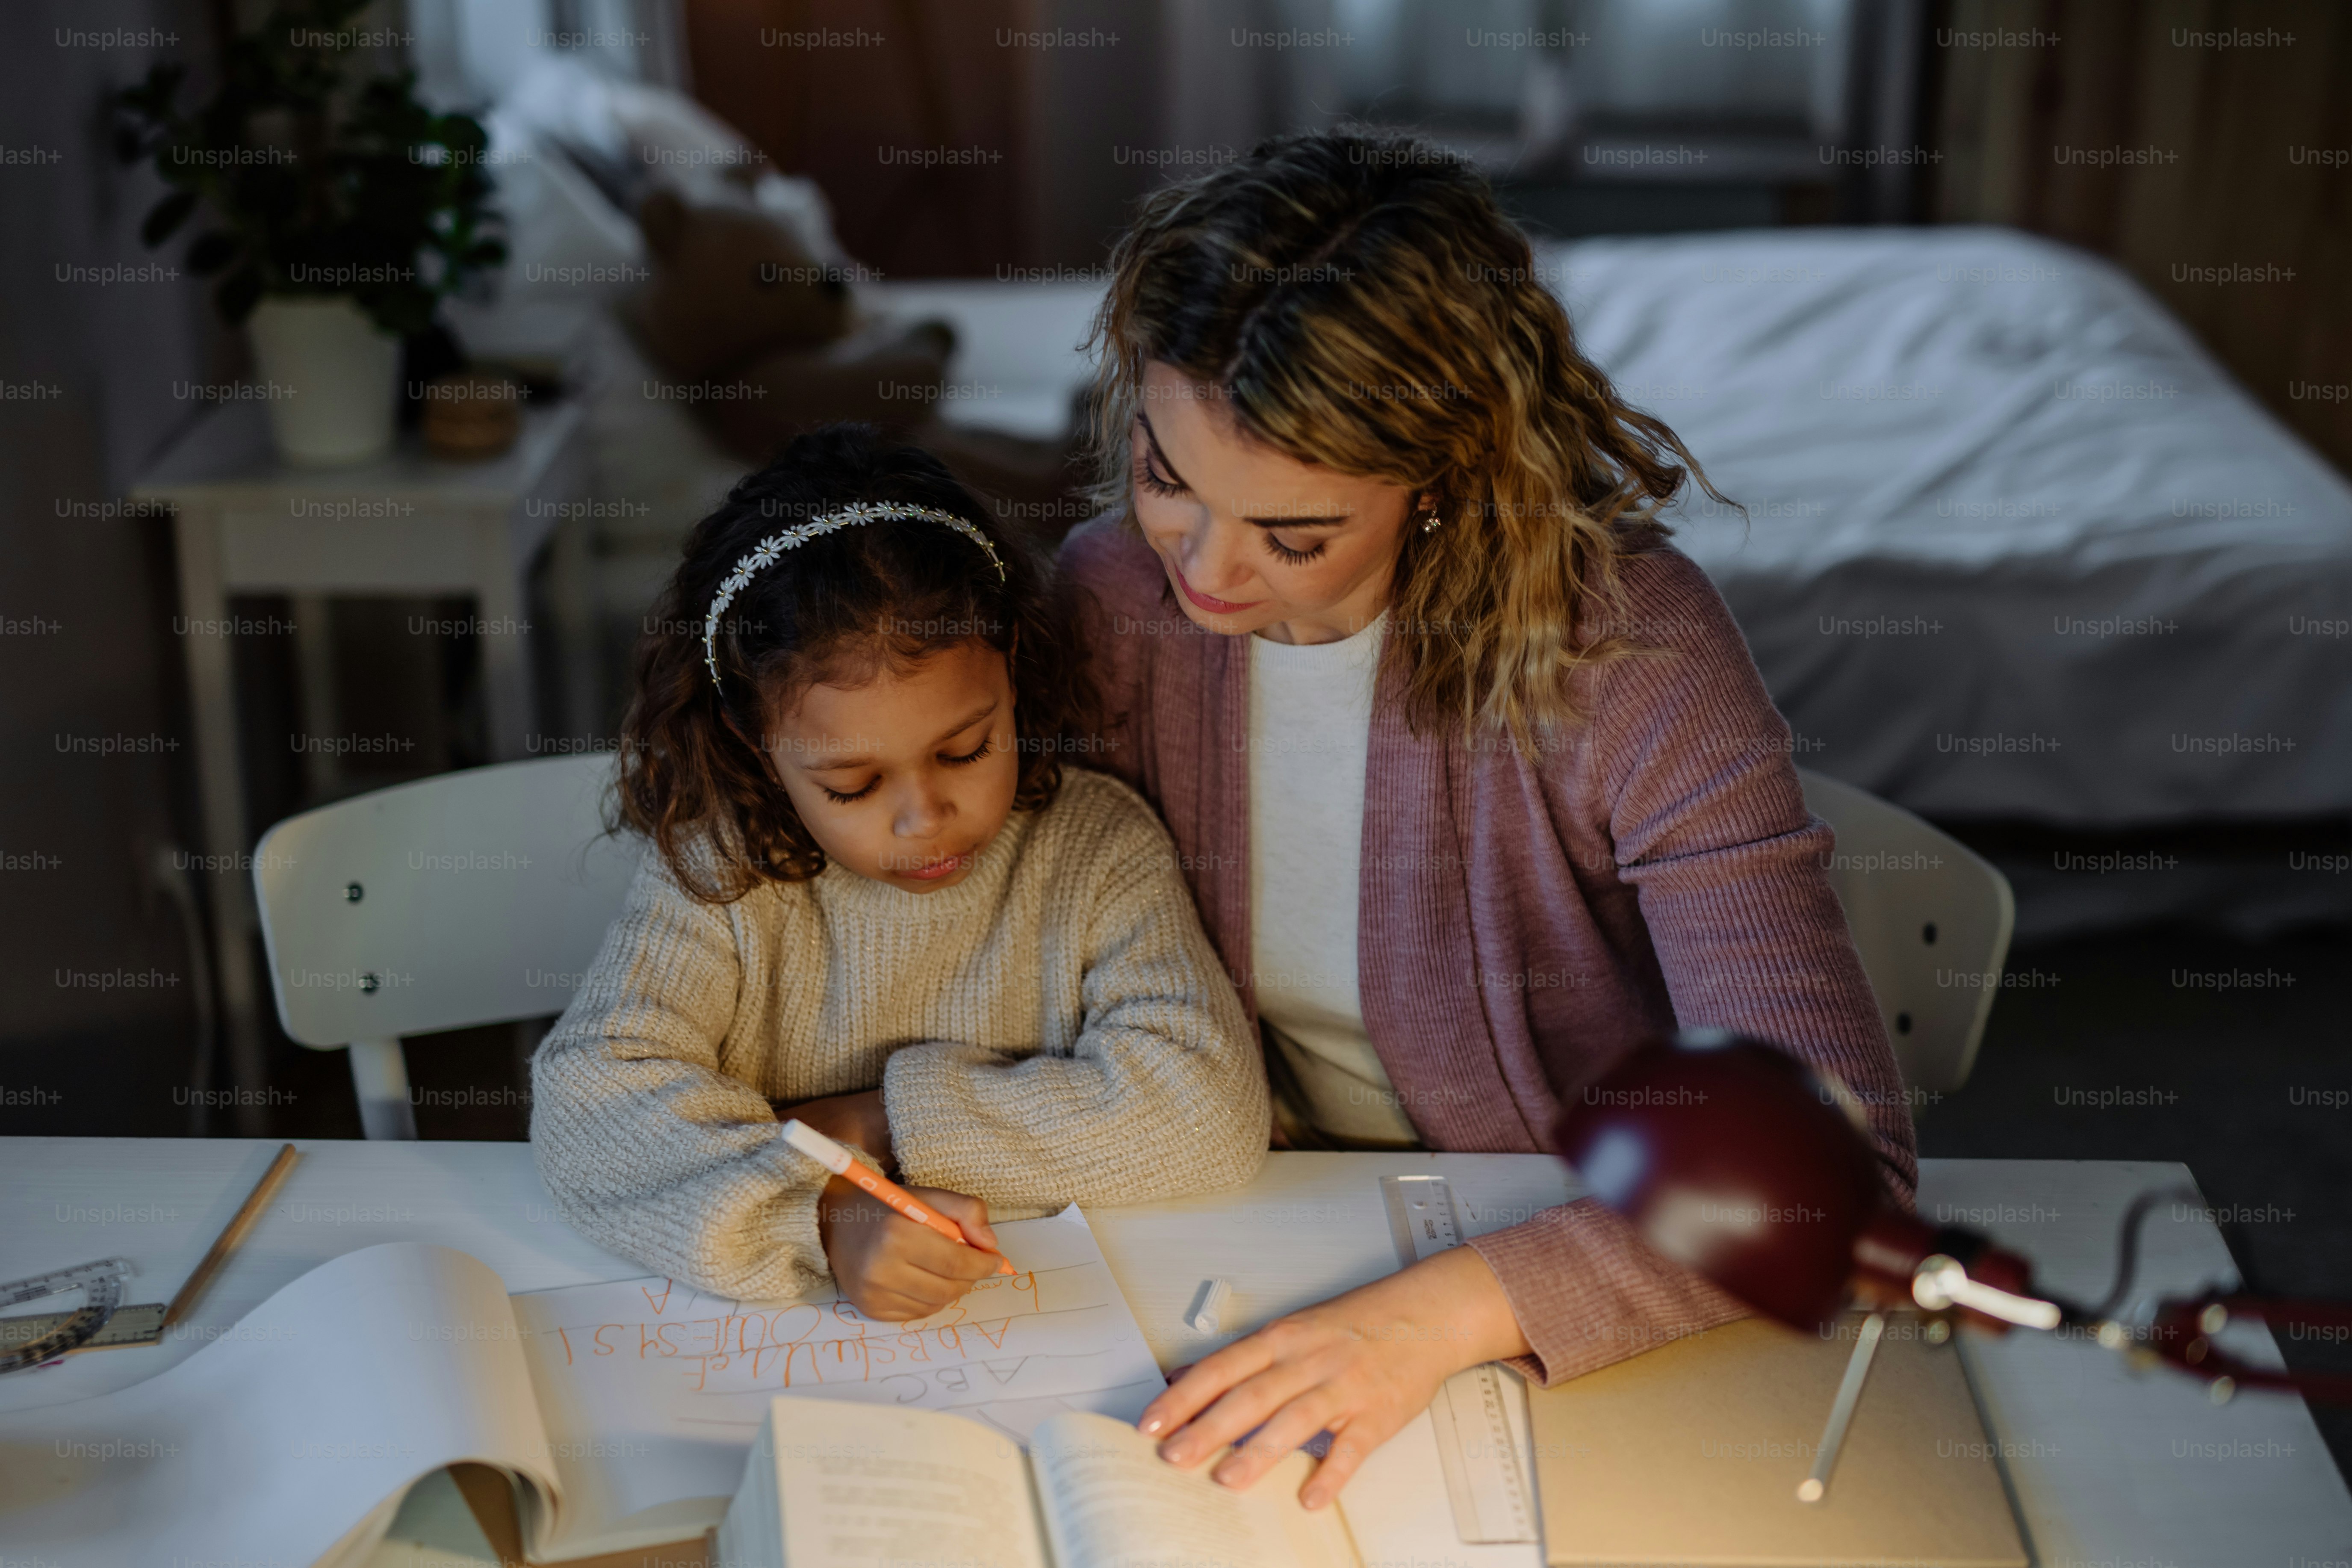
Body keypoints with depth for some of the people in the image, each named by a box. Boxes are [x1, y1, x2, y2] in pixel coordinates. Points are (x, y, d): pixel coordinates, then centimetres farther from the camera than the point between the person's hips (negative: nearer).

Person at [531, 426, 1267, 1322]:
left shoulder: (1097, 851, -7)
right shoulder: (714, 871, -7)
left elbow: (1211, 1112, -16)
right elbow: (591, 1095, -17)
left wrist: (891, 1125, -15)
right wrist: (824, 1213, -33)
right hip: (770, 1340, 0)